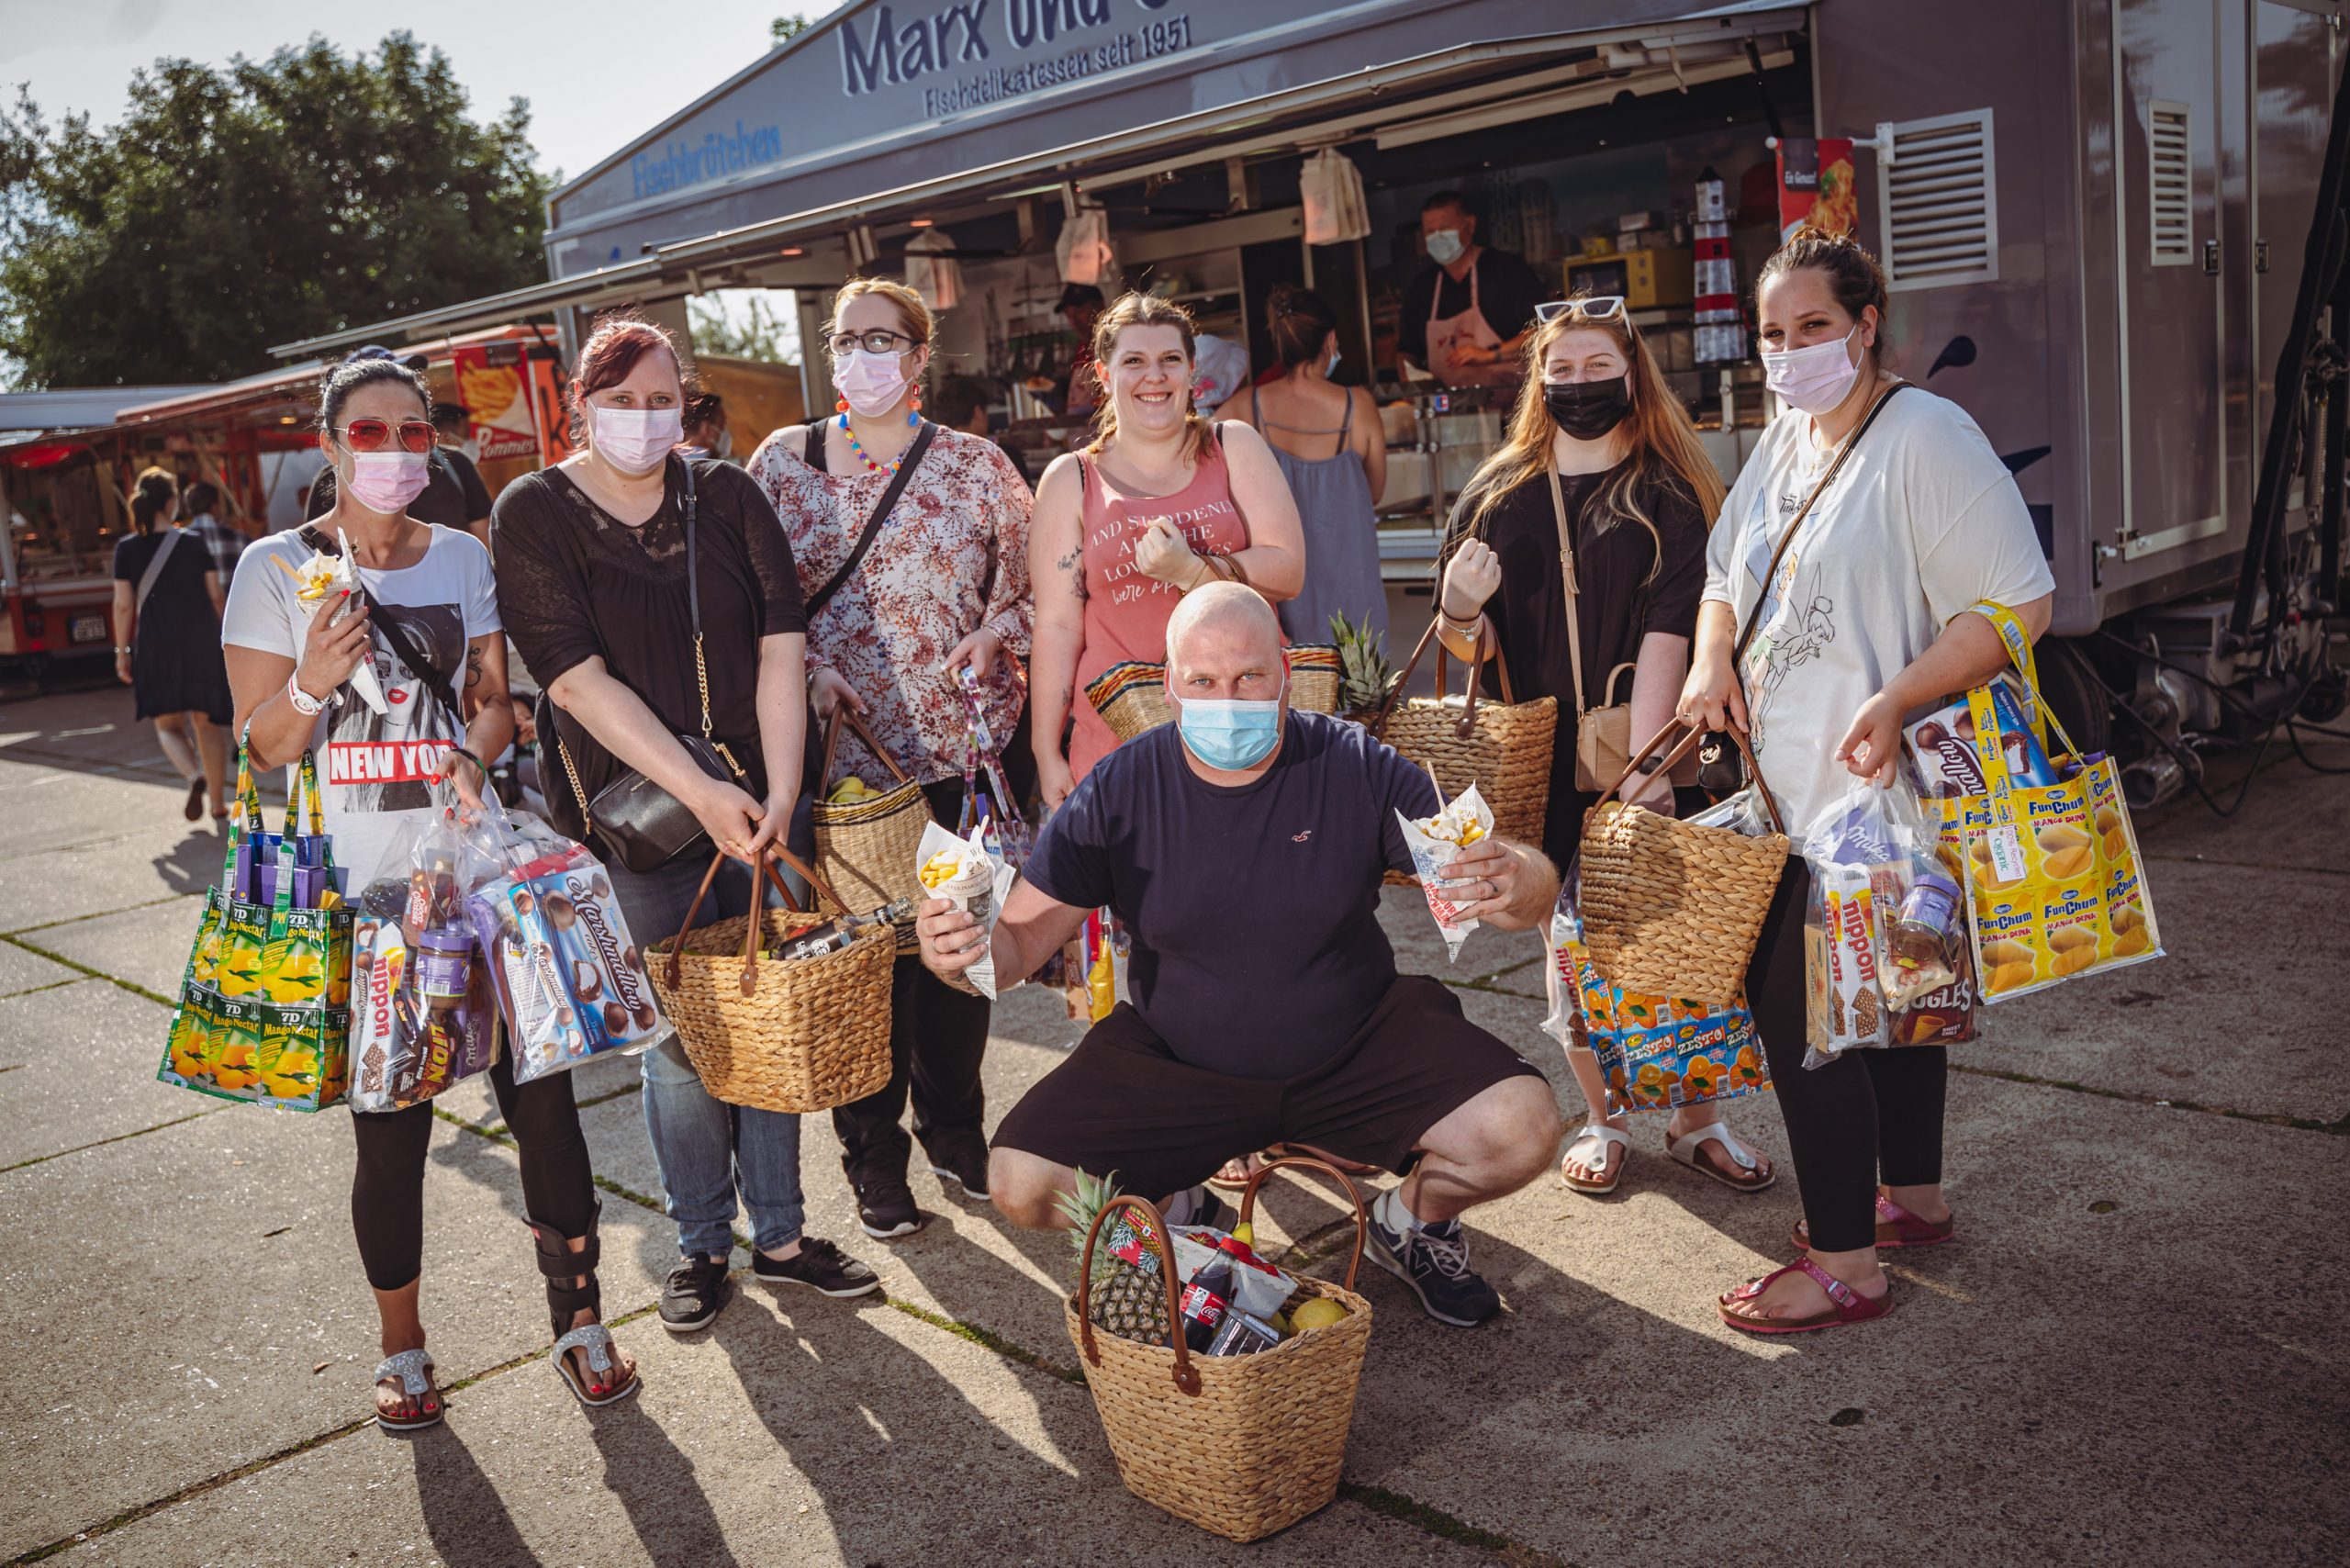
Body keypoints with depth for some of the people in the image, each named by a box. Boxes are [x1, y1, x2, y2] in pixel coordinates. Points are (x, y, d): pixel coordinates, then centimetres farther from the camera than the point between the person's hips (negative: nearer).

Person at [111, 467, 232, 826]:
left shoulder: (127, 548, -2)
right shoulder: (196, 541, -1)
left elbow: (124, 605, -2)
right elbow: (215, 596, 0)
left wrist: (122, 652, 5)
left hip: (156, 645, -1)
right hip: (202, 642, 1)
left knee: (168, 723, 10)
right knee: (206, 721, 10)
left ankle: (194, 775, -20)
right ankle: (219, 803, 11)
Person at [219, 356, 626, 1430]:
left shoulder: (465, 556, 10)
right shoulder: (277, 566, 2)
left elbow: (495, 701, 10)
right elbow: (259, 747, 0)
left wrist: (472, 754, -11)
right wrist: (313, 684, -20)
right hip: (357, 887, -2)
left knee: (540, 1095, -1)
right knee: (389, 1126, 3)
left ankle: (578, 1316, 16)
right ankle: (401, 1347, 24)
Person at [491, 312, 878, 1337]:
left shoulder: (725, 494, 4)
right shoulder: (533, 514, -4)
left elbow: (779, 646, -3)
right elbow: (580, 680, -12)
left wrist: (778, 793, -14)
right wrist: (701, 792, -19)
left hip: (756, 801, 3)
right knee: (680, 1041, 3)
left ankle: (780, 1234, 24)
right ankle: (701, 1245, 23)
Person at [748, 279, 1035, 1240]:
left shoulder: (974, 465, 6)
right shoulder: (782, 461, 5)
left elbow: (1032, 583, 9)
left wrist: (994, 635, -10)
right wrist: (808, 669, -10)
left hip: (956, 746, 1)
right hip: (840, 755, -1)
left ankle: (953, 1126, 31)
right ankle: (874, 1155, 21)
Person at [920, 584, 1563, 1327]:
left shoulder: (1356, 768, -13)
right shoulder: (1119, 791, -11)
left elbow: (1535, 884, -13)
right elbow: (1020, 937, -10)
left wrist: (1515, 882, -39)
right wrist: (960, 948, -35)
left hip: (1355, 1048, 0)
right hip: (1171, 1064, 0)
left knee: (1522, 1129, -22)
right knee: (1021, 1183, -18)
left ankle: (1411, 1221, 16)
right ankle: (1179, 1213, 17)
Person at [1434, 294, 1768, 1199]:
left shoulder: (1670, 495, 0)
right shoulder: (1497, 494, 8)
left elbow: (1667, 636, -12)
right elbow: (1470, 645, 8)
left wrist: (1639, 769, -23)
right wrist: (1458, 613, -17)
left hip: (1651, 755, -2)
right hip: (1542, 763, 2)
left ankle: (1696, 1122, 22)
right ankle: (1600, 1121, 26)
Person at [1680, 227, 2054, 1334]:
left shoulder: (1926, 436, -14)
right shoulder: (1787, 439, 12)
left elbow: (2020, 602, -19)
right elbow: (1728, 573, 22)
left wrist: (1898, 700, -28)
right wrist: (1713, 660, 2)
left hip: (1869, 788, -9)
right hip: (1791, 783, 9)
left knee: (1796, 1001, -8)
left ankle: (1845, 1264, 5)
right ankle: (1913, 1196, 36)